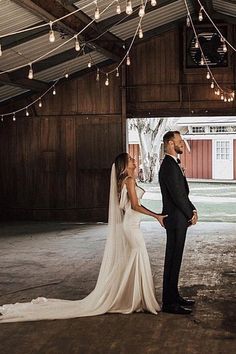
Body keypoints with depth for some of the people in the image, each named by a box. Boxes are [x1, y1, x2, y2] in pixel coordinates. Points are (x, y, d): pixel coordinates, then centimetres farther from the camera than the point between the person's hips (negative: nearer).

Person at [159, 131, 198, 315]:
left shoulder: (173, 164, 16)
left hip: (179, 219, 10)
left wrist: (193, 210, 7)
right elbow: (177, 196, -20)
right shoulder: (169, 167, -18)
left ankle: (174, 296, 26)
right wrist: (191, 214, -8)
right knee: (173, 261, -4)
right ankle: (169, 303, 3)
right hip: (176, 219, -10)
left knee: (175, 260, 16)